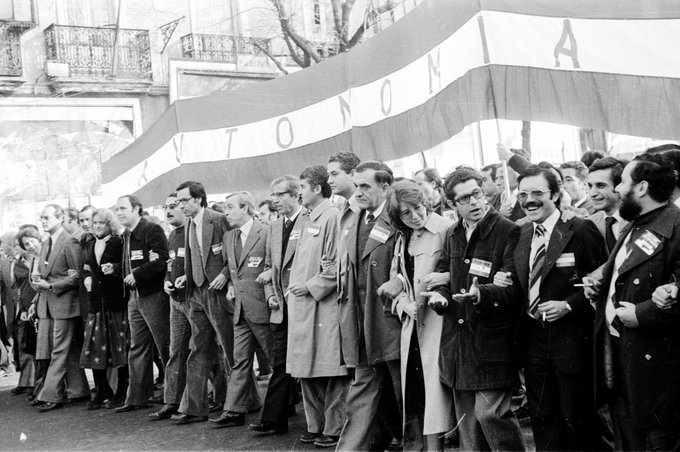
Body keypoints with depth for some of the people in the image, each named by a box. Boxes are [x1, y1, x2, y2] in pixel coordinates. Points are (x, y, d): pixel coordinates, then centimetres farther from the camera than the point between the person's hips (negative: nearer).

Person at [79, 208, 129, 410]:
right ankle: (102, 391, 14)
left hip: (116, 300, -5)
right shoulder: (89, 244, 12)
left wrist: (114, 268, -25)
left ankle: (121, 392, 10)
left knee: (120, 346, 1)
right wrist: (86, 277, 4)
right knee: (94, 346, 3)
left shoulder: (118, 243, -5)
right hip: (97, 301, 5)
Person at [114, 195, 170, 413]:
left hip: (154, 296, -9)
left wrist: (137, 274, -18)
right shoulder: (126, 236, 17)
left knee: (165, 347, -2)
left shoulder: (152, 230, -11)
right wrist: (115, 269, 8)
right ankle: (137, 398, 16)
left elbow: (163, 260, -20)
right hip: (135, 297, 9)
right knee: (137, 349, 11)